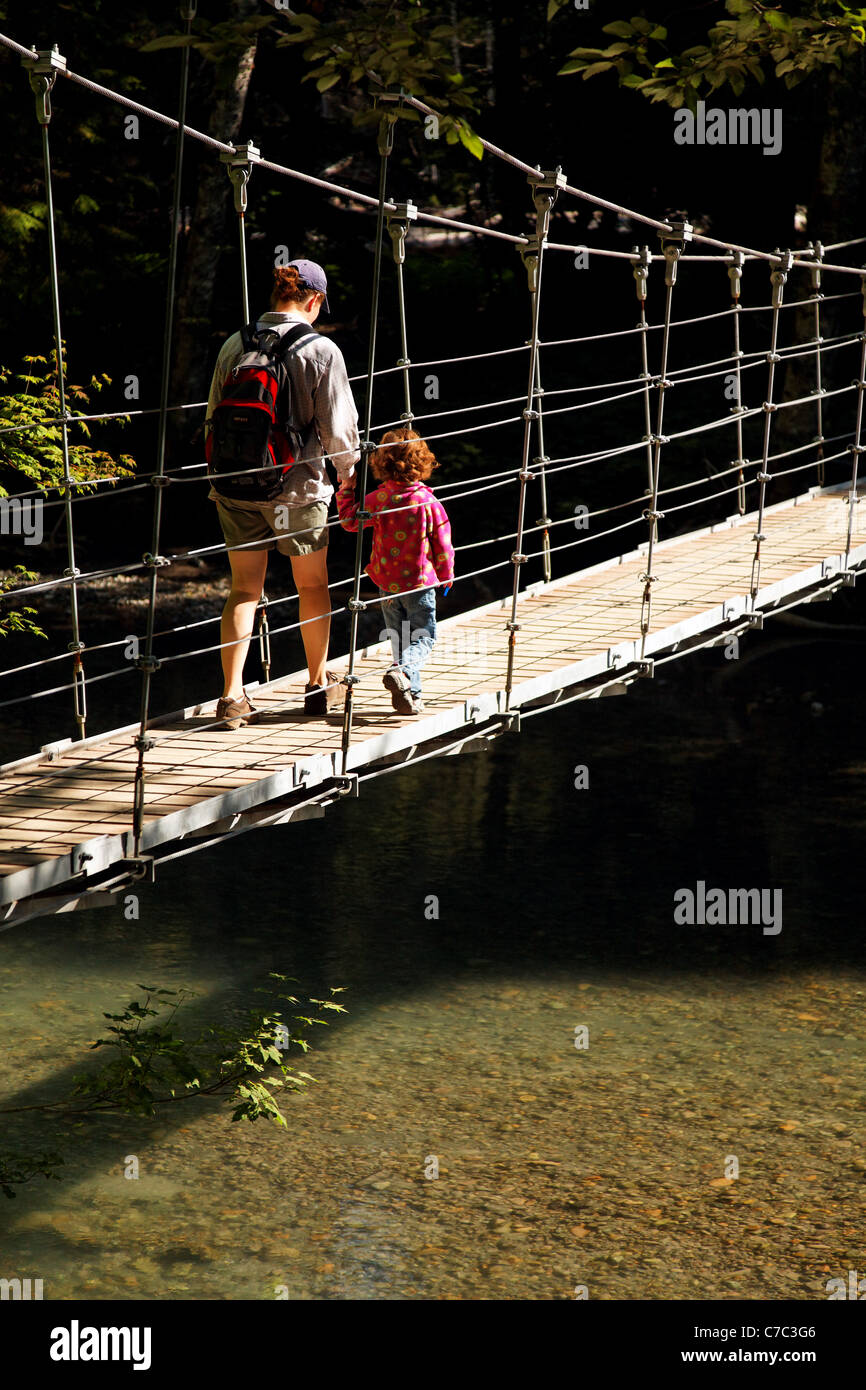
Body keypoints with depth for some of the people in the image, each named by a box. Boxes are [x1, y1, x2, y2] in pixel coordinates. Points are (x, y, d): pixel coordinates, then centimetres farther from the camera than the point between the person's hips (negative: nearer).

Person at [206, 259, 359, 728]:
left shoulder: (234, 345, 2)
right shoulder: (320, 350, -10)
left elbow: (213, 418, 9)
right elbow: (337, 426, -7)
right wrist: (347, 471, 12)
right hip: (296, 486, -3)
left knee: (244, 589, 9)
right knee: (312, 585, 15)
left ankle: (232, 695, 1)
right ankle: (319, 684, 29)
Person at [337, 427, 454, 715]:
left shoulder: (377, 500, -10)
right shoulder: (429, 503, -12)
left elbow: (350, 520, 1)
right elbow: (443, 545, -6)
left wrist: (346, 489, 12)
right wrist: (446, 575, 11)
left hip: (387, 583, 3)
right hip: (420, 582, -3)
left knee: (399, 639, 14)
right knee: (423, 638, 4)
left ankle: (411, 696, 13)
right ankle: (401, 671, -24)